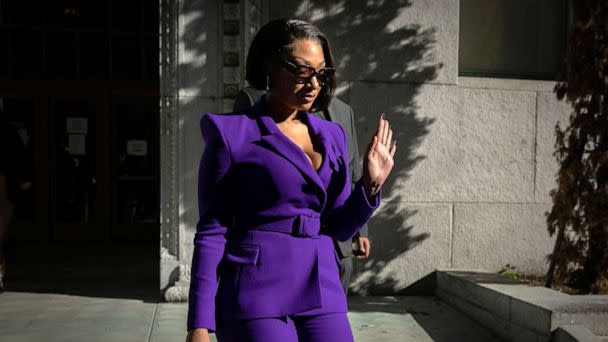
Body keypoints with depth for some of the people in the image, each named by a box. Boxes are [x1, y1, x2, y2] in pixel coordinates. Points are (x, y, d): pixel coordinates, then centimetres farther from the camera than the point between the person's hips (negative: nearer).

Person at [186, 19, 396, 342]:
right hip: (257, 294, -5)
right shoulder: (231, 133, -5)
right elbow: (211, 231, -5)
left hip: (322, 292, 5)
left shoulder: (331, 135, 11)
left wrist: (370, 185, -3)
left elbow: (339, 227, 13)